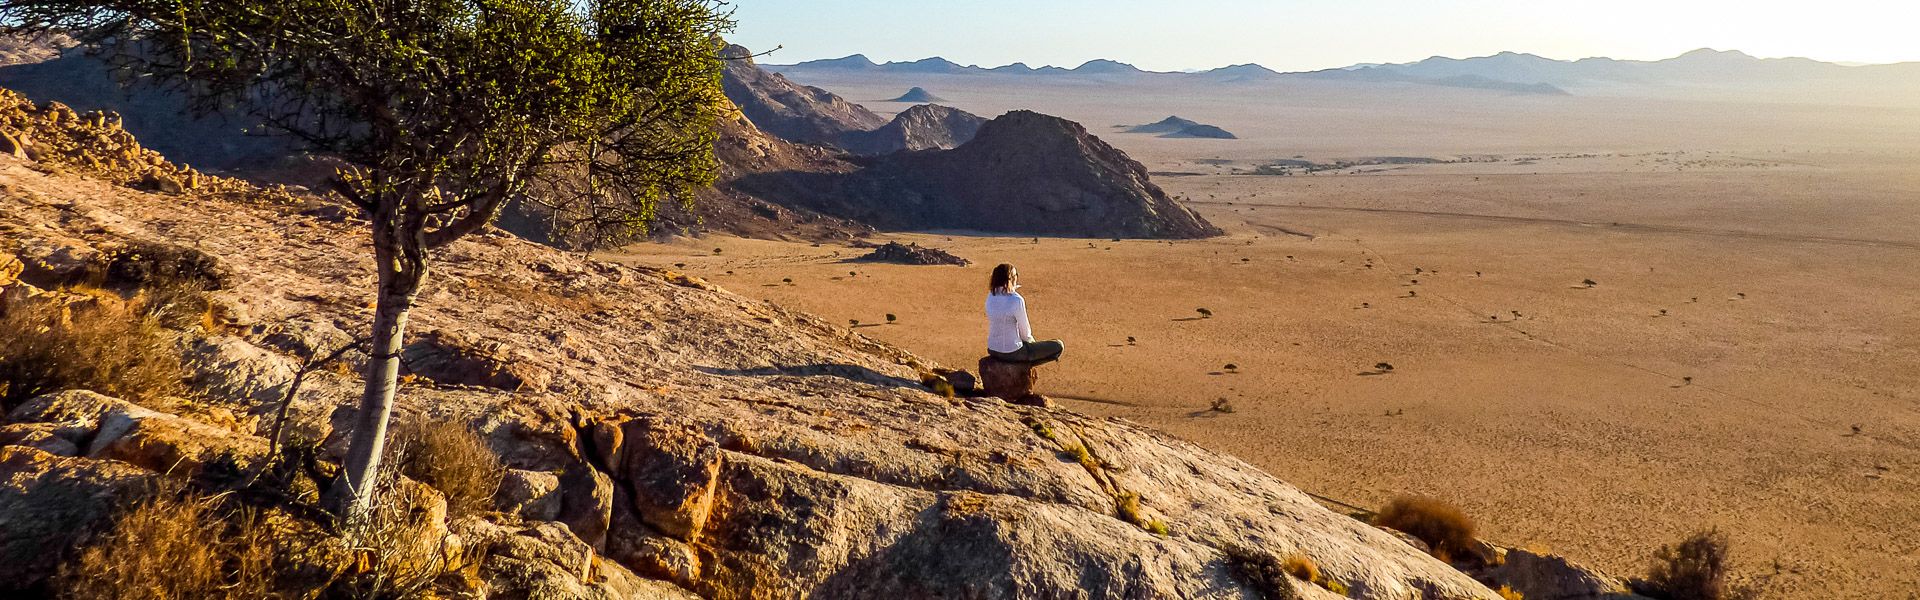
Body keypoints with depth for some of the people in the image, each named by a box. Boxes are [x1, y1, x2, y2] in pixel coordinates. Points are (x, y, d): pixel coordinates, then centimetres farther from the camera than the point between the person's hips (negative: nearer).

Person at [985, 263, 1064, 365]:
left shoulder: (991, 297, -2)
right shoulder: (1017, 300, -24)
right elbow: (1025, 332, -12)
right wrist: (1032, 342, 8)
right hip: (1012, 352, -8)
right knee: (1058, 346, 7)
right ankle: (1027, 364, 15)